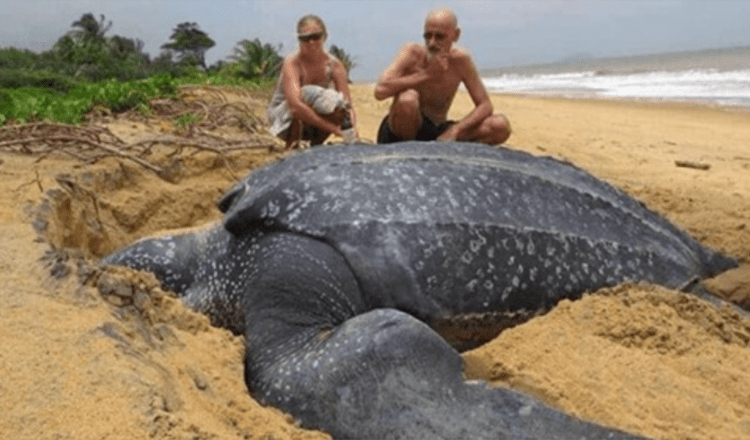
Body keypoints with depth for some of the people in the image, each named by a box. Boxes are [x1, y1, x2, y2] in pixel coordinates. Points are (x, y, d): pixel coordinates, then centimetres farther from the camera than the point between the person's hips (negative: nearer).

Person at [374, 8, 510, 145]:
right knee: (408, 98, -38)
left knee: (501, 127, -13)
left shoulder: (461, 60, -4)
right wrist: (426, 75, -26)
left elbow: (485, 106, -4)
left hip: (437, 133, 4)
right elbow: (380, 91, -29)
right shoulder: (413, 53, -13)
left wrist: (455, 131, -20)